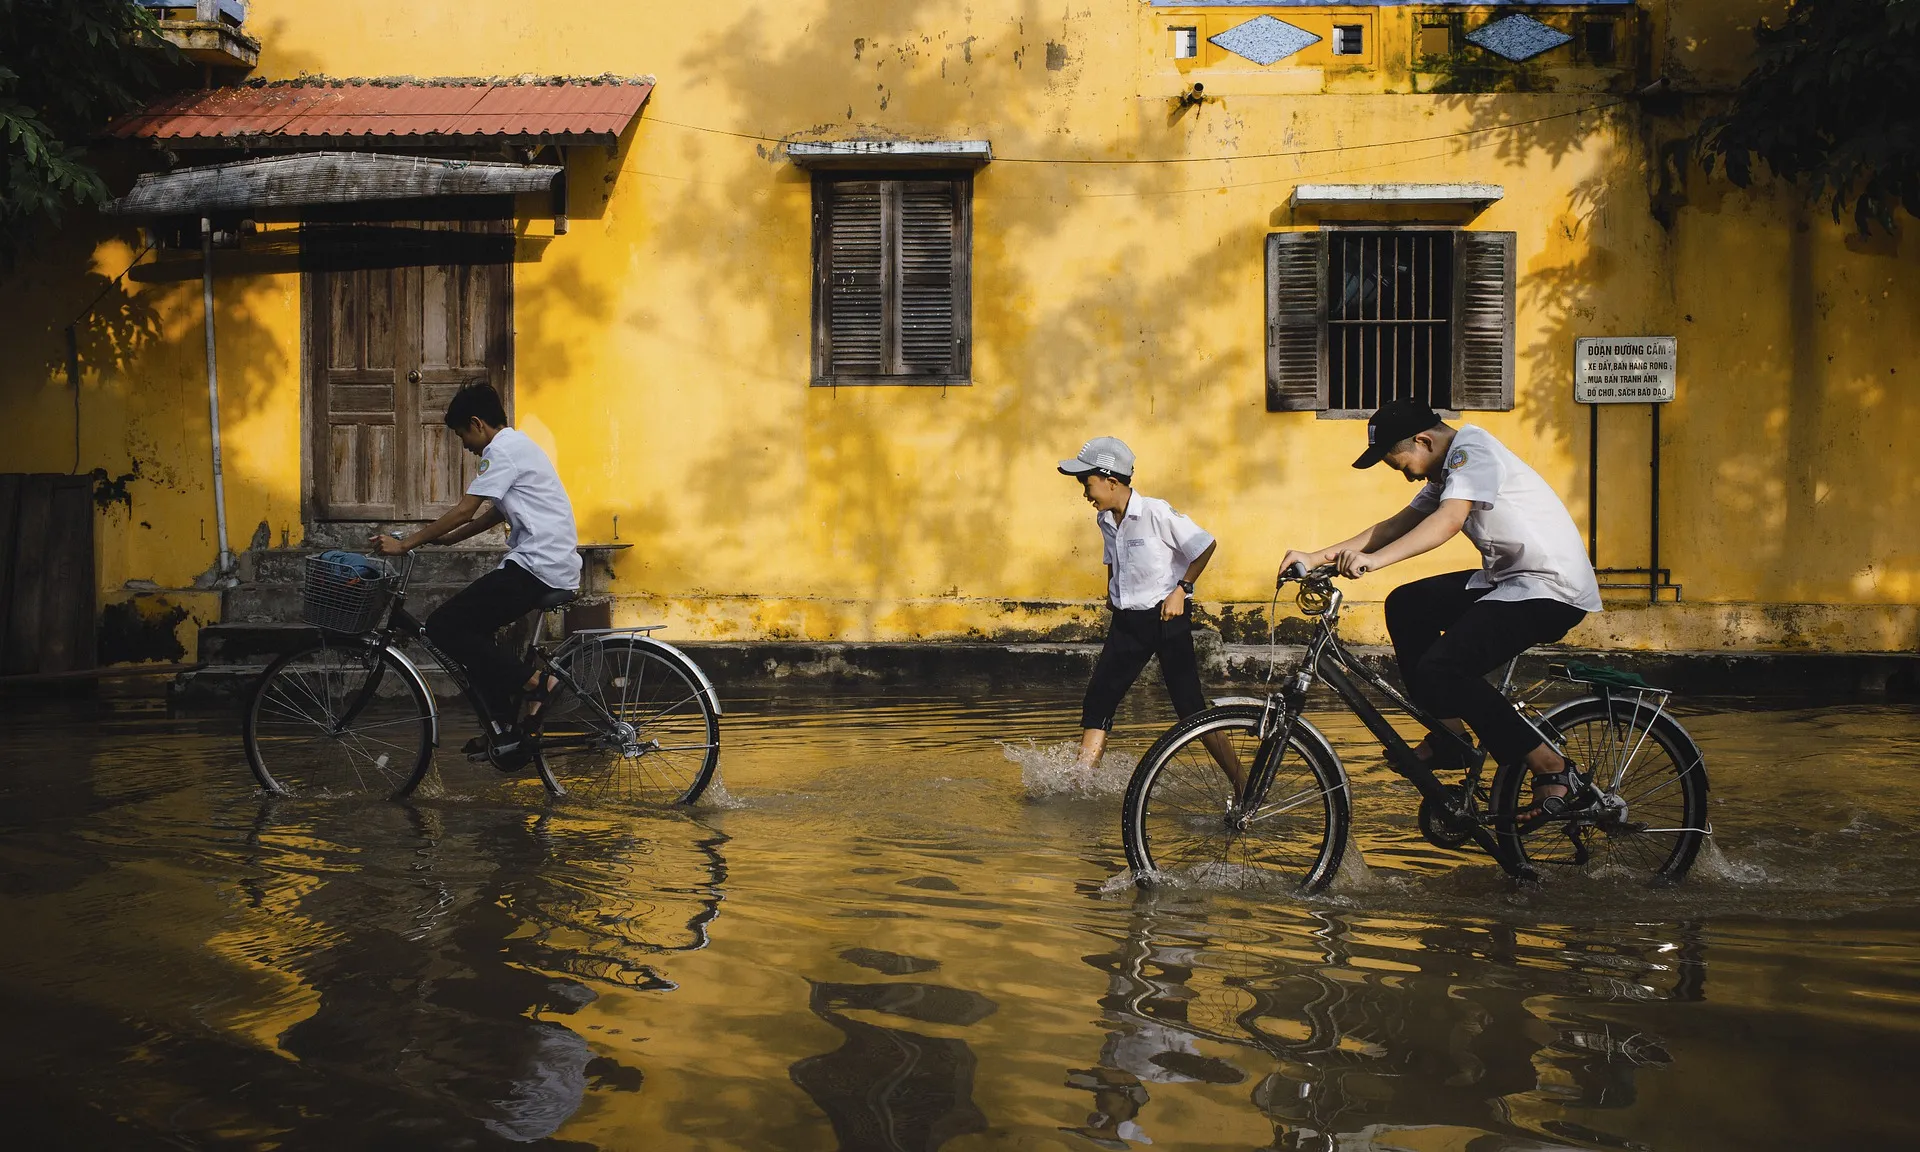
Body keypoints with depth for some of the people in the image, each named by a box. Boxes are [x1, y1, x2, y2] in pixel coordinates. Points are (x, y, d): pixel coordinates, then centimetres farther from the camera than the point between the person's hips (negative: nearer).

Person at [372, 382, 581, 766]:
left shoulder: (502, 449, -9)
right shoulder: (517, 444, 22)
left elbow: (465, 510, -13)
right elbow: (495, 514, 26)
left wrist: (406, 544, -7)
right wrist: (444, 538, 20)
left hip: (535, 567, -10)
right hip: (556, 567, 10)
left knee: (443, 627, -9)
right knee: (471, 627, 19)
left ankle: (533, 683, -9)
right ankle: (504, 728, 17)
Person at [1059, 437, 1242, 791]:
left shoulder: (1157, 513, -16)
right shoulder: (1105, 520, 5)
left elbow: (1205, 546, -10)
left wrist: (1181, 589, -12)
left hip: (1167, 618, -7)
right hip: (1126, 622, 7)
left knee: (1191, 708, -7)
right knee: (1097, 700, 0)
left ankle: (1241, 785, 3)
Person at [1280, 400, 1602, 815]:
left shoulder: (1472, 450, -15)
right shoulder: (1447, 471, 15)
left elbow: (1448, 520, -31)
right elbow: (1396, 526, 12)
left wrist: (1374, 559, -42)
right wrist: (1317, 558, 4)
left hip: (1553, 589, -10)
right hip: (1509, 579, 10)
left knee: (1440, 669, -21)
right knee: (1405, 605, 9)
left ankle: (1551, 768, -9)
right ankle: (1448, 737, 12)